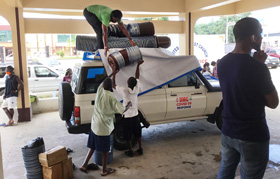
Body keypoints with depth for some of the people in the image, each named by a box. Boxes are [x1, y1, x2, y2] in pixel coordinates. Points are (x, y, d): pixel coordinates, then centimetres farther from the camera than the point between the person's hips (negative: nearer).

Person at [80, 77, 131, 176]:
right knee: (105, 150, 10)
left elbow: (103, 82, 21)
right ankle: (104, 170, 23)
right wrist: (129, 105, 3)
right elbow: (122, 110, -17)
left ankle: (84, 165, 27)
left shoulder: (99, 90, -1)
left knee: (93, 146, 21)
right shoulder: (111, 97, -19)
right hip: (104, 127, -7)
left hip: (94, 124, 7)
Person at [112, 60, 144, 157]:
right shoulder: (136, 89, -13)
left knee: (128, 136, 12)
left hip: (127, 116, -4)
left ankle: (130, 151, 23)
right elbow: (137, 77, 2)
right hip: (135, 115, 4)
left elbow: (113, 85, -11)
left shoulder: (124, 90, -24)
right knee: (138, 133, 19)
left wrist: (114, 73, -6)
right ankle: (140, 149, 29)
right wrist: (138, 65, 7)